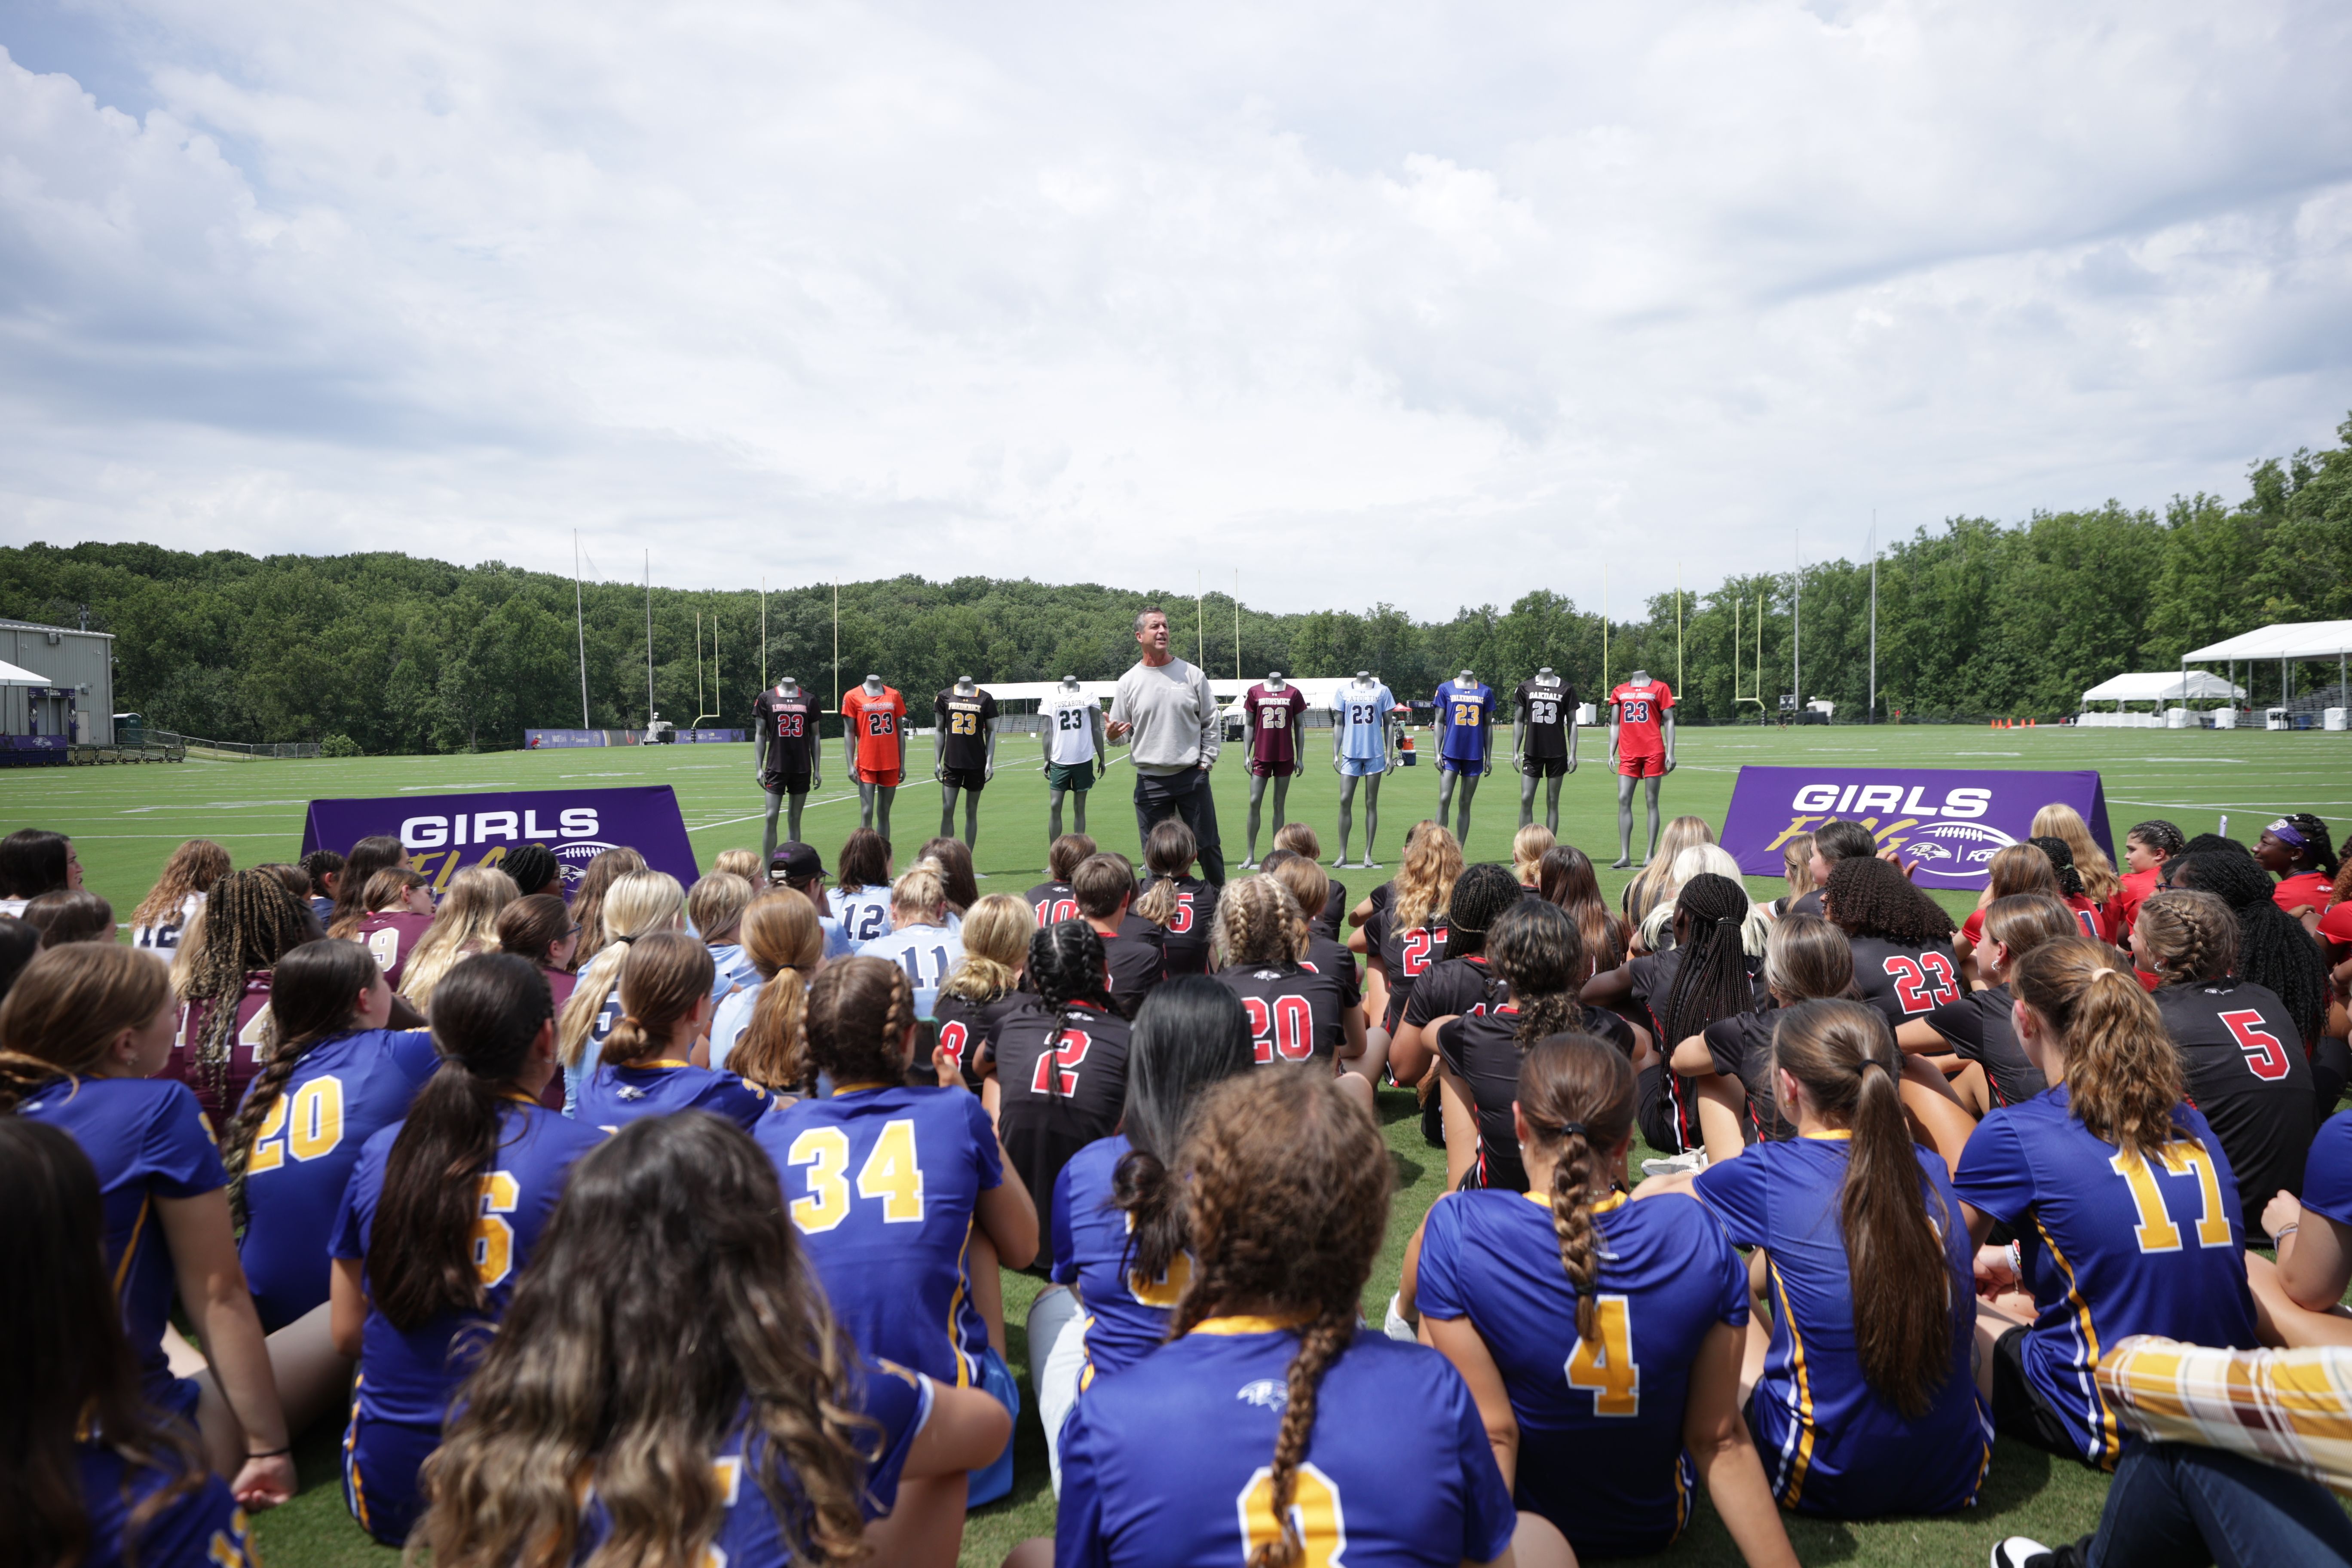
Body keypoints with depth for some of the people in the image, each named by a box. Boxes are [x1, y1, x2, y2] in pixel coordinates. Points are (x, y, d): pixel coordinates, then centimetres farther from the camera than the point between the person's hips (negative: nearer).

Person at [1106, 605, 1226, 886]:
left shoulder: (1191, 674, 4)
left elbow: (1211, 723, 8)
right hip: (1150, 781, 0)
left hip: (1193, 777, 0)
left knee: (1208, 846, 6)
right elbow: (1122, 733, 7)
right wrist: (1112, 735, -16)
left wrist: (1205, 762, 0)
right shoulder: (1128, 682, 2)